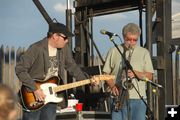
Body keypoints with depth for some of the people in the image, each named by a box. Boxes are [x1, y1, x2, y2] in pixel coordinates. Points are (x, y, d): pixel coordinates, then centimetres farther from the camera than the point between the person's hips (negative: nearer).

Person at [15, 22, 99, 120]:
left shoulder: (64, 49, 2)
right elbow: (20, 69, -19)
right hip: (33, 98, -6)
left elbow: (72, 67, 14)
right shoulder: (36, 49, -18)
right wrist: (35, 89, -22)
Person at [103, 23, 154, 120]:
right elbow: (106, 73, 11)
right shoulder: (113, 51, 10)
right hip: (118, 98, 0)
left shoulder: (144, 53, 11)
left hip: (138, 98, 1)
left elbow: (149, 76, 6)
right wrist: (112, 86, -7)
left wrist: (136, 73, -13)